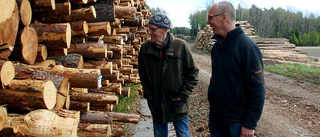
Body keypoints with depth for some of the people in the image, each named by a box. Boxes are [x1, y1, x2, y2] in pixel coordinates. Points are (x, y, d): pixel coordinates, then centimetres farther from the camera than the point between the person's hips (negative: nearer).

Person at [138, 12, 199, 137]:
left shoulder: (181, 46, -14)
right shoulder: (145, 47, -5)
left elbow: (192, 73, -6)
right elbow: (142, 74, 8)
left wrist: (182, 96, -9)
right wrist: (148, 94, 0)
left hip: (178, 107, -2)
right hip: (156, 105, 3)